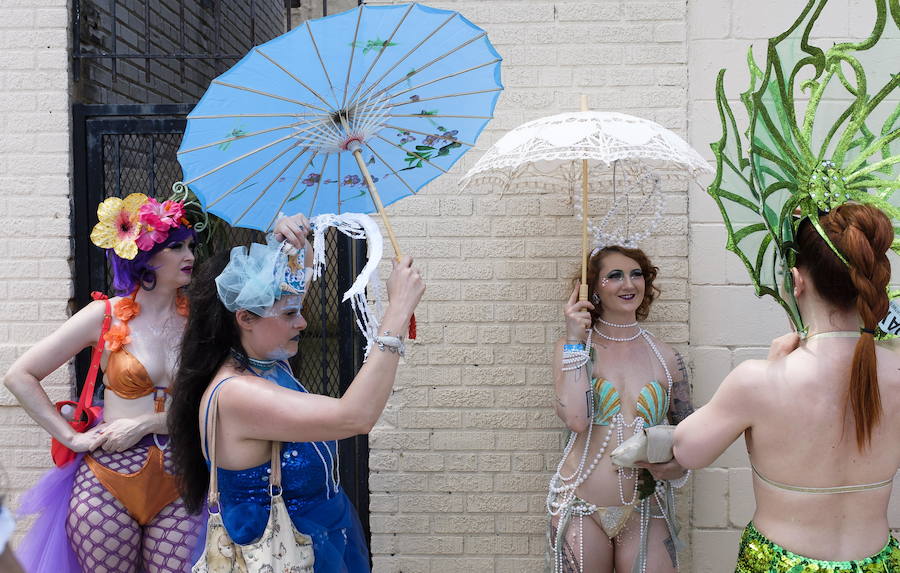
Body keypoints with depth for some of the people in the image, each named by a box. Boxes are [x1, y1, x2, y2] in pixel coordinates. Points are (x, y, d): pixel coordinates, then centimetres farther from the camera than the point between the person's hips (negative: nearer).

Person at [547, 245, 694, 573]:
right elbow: (575, 419, -19)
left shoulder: (666, 358, 2)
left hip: (646, 510, 2)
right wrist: (576, 341, -15)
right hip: (581, 509, -1)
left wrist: (679, 465, -8)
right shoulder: (573, 347, -3)